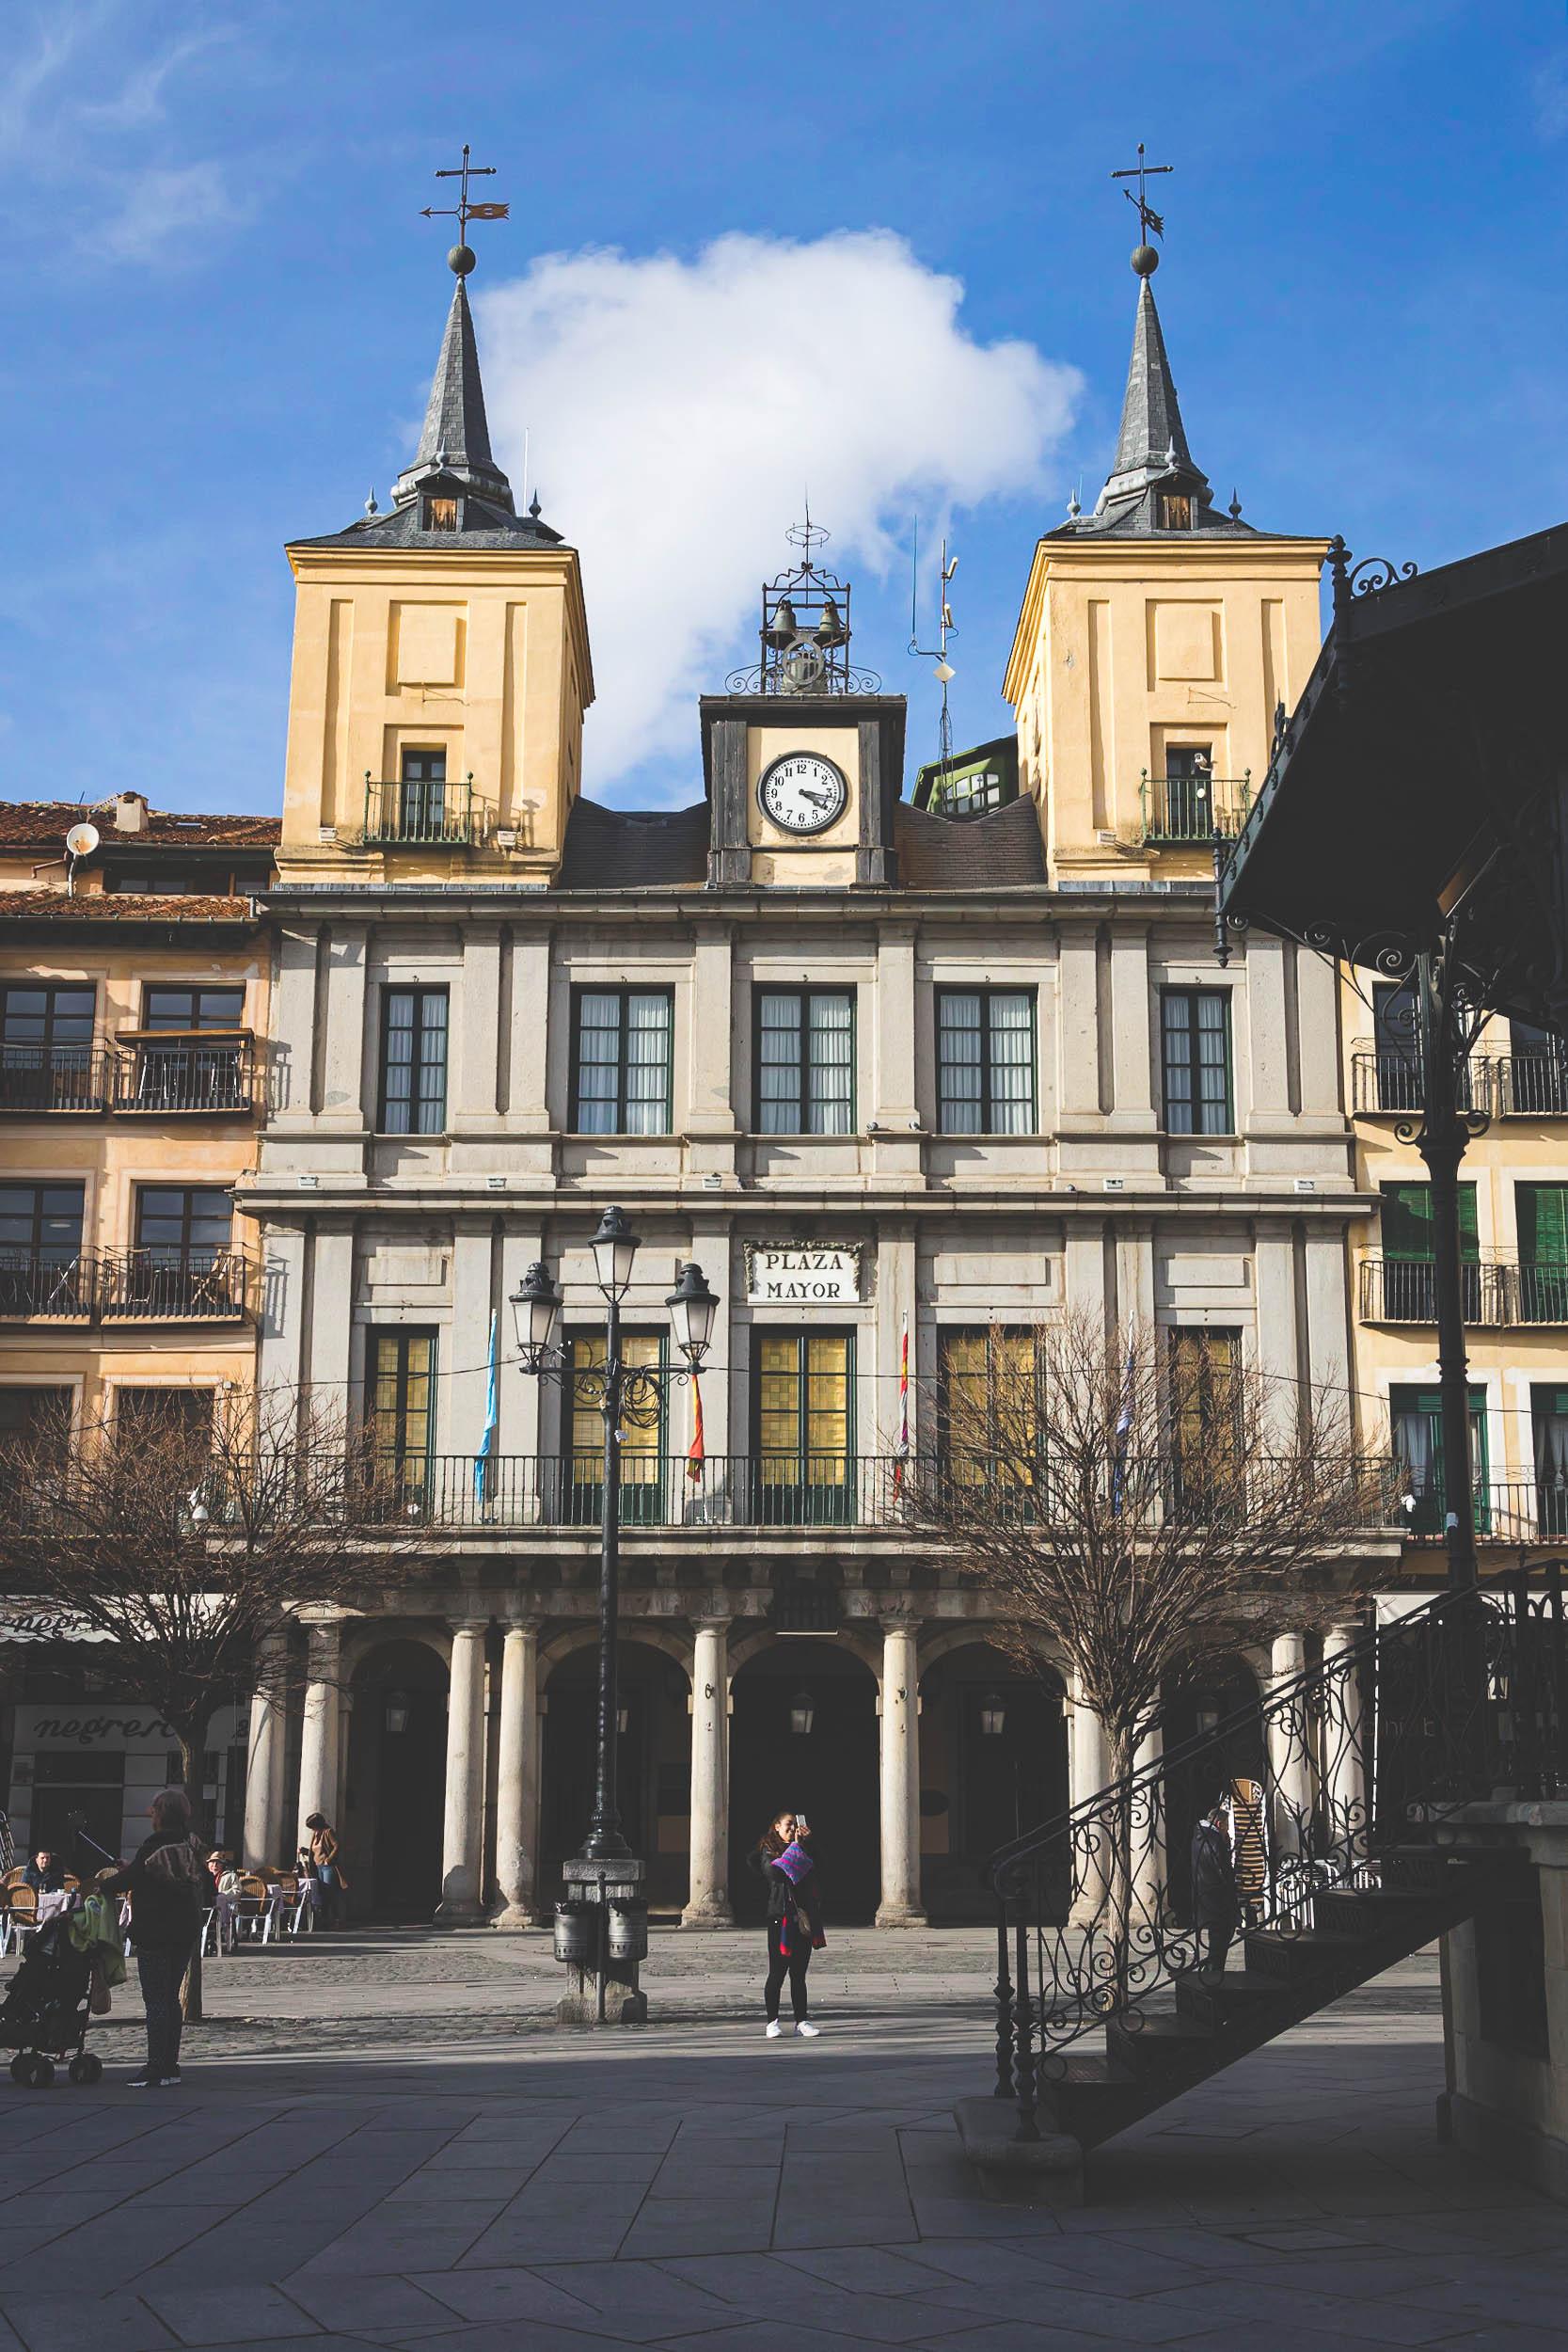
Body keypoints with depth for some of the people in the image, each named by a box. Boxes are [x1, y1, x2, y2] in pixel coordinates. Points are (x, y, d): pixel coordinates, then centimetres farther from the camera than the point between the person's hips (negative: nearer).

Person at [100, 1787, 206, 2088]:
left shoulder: (154, 1847, -15)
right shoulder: (194, 1846, 6)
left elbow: (127, 1880, -11)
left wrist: (105, 1882, 13)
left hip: (155, 1933, -7)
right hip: (186, 1933, 7)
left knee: (155, 1999, -4)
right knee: (171, 1997, 14)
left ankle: (158, 2069, -6)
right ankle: (170, 2065, 17)